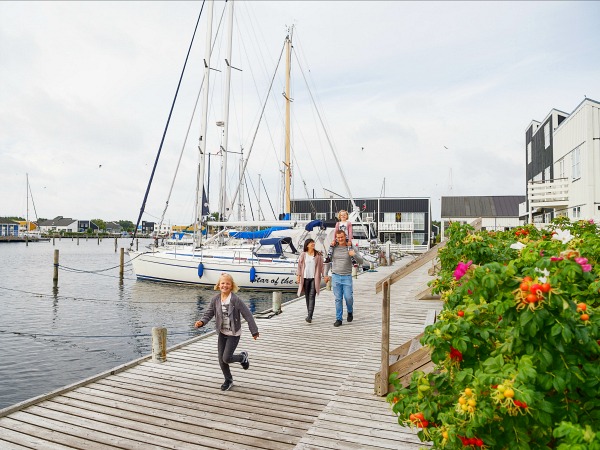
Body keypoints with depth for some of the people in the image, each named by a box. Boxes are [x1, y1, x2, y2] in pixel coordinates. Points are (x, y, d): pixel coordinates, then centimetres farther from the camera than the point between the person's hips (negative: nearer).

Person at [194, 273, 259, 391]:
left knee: (226, 358, -8)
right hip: (222, 333, 5)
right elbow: (209, 314, 0)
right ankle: (228, 380, 33)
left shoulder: (235, 300, -20)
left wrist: (254, 331, -14)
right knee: (221, 360, 9)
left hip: (234, 334, -5)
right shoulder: (215, 299, -6)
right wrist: (201, 322, -22)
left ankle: (242, 357, 24)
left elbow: (247, 315, -16)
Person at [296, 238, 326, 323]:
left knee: (312, 296, -9)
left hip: (314, 278, -2)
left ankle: (309, 316, -13)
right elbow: (299, 265, 5)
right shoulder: (303, 255, 3)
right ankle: (309, 314, 22)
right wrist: (298, 276, -2)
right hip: (305, 278, 2)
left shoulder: (318, 255, 3)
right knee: (307, 296, 9)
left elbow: (321, 266, 4)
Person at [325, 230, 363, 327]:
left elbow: (361, 261, -4)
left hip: (347, 277, -1)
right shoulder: (334, 248, 1)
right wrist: (326, 274, 13)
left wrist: (354, 254, -23)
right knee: (338, 299, 3)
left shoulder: (351, 248, -3)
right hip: (335, 276, 1)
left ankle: (350, 312, 26)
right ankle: (338, 319, 11)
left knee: (348, 297, -5)